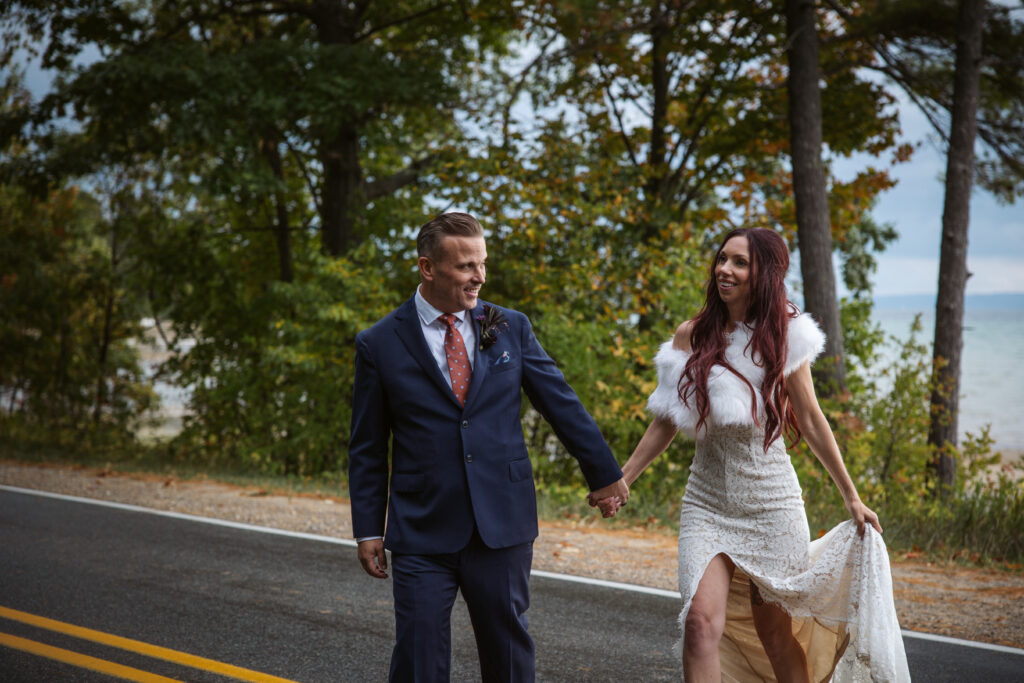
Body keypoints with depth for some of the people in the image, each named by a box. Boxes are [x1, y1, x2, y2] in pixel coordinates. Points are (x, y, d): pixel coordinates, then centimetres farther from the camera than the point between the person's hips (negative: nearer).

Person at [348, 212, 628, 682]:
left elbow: (561, 403, 11)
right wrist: (368, 530, 0)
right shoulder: (380, 344, -2)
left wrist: (604, 473, 14)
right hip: (422, 534, -2)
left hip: (502, 526, 2)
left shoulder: (511, 327, 4)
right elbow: (366, 449, 2)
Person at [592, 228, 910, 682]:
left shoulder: (782, 336, -1)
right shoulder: (691, 337, 3)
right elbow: (667, 421, 9)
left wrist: (851, 498, 4)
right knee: (701, 620, -16)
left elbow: (810, 421, 3)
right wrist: (619, 480, 3)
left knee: (773, 630, 7)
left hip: (770, 501, -1)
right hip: (707, 502, 1)